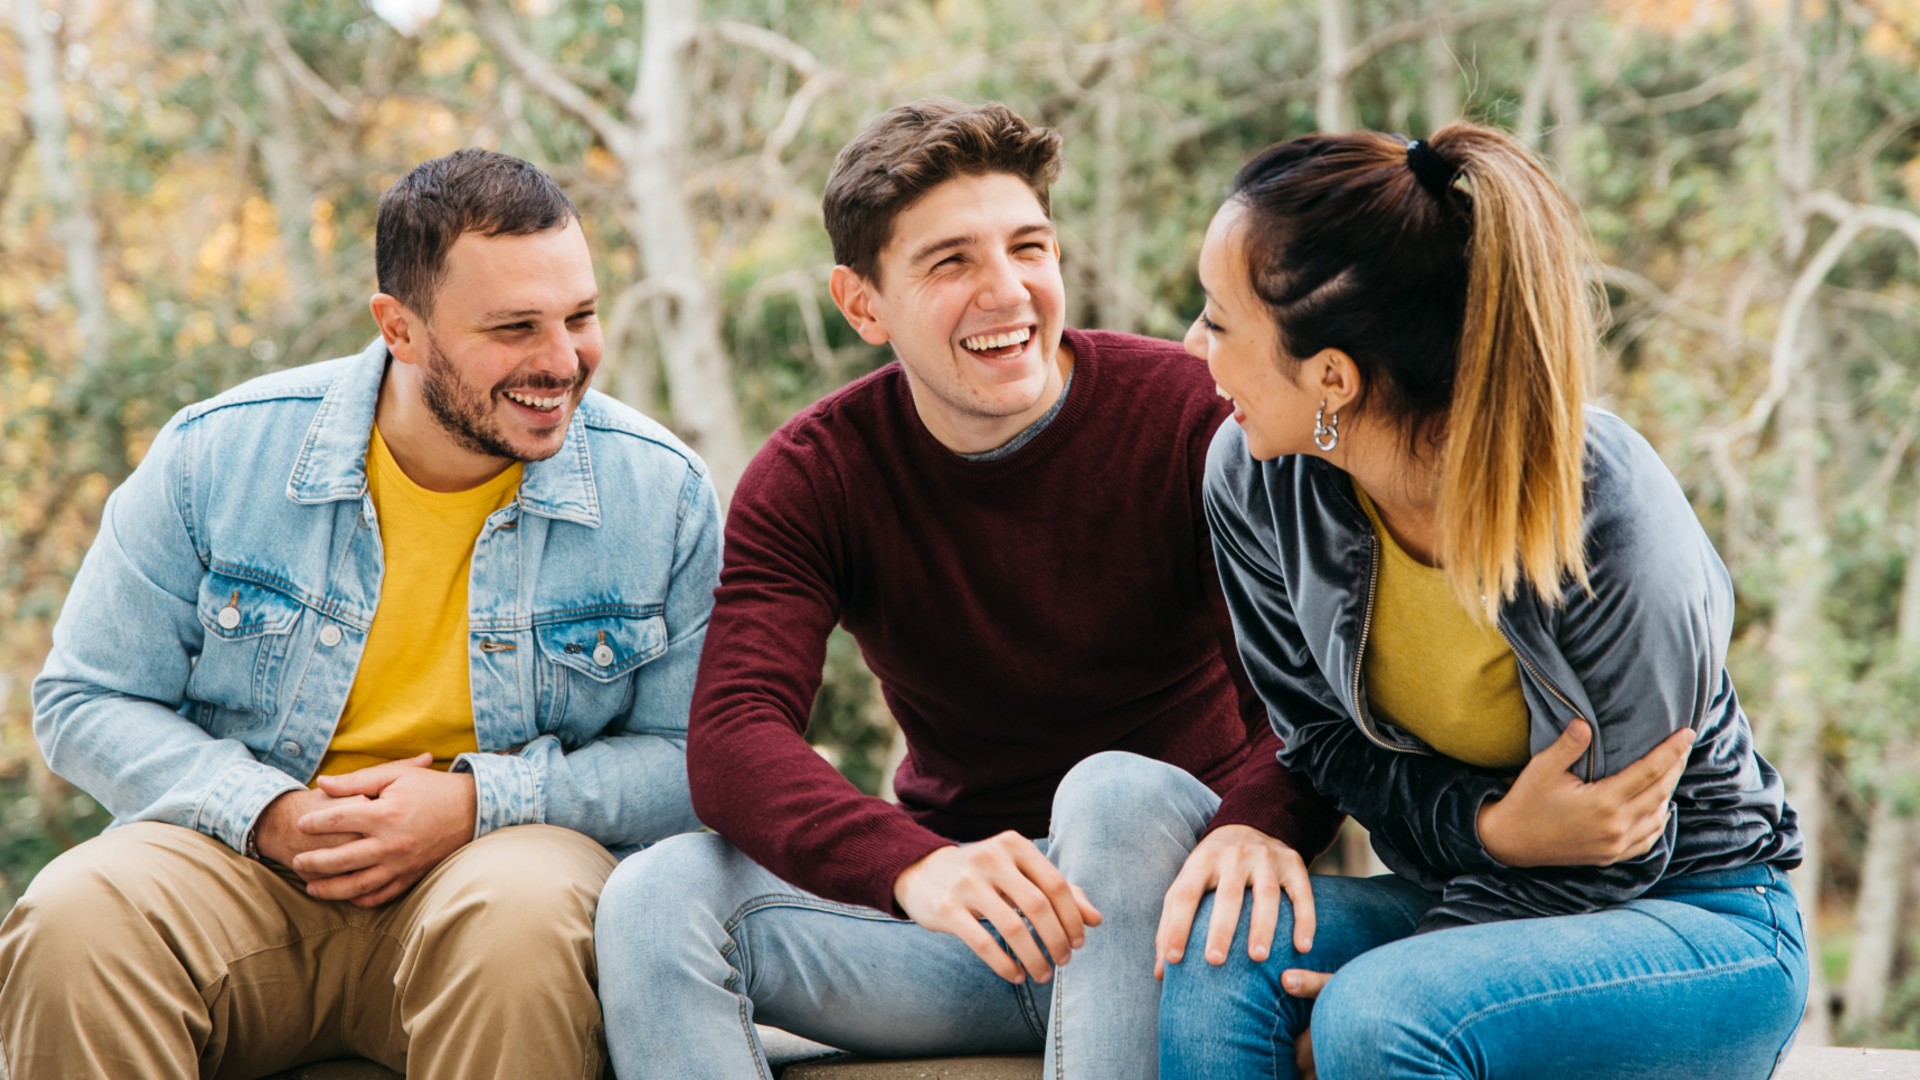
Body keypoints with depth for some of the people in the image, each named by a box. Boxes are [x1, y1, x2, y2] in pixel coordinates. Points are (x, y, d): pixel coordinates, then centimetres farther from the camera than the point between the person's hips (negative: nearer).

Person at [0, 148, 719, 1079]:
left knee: (521, 914, -37)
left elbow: (691, 758, 1)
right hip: (242, 856, 1)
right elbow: (86, 703, 4)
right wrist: (268, 816, -14)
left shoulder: (661, 491, -1)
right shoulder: (217, 455, -1)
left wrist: (478, 801, -15)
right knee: (75, 919, -32)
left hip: (499, 853, 0)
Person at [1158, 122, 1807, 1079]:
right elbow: (1324, 743, 0)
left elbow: (1606, 862, -14)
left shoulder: (1616, 543, -27)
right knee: (1215, 950, -26)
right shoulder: (1254, 480, -11)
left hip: (1696, 923, -5)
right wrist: (1492, 826, -21)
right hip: (1471, 890, 5)